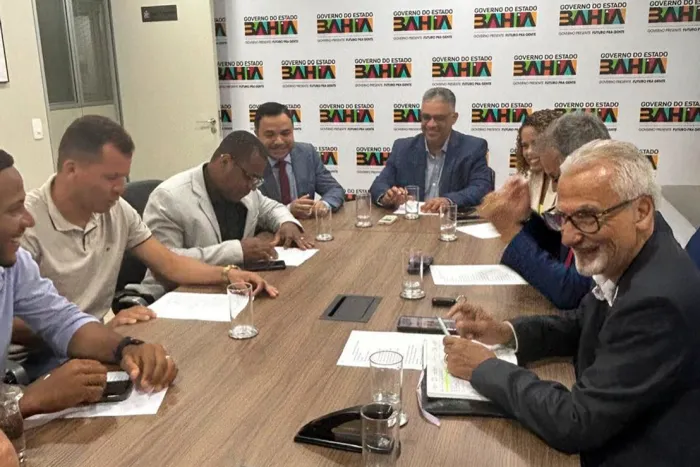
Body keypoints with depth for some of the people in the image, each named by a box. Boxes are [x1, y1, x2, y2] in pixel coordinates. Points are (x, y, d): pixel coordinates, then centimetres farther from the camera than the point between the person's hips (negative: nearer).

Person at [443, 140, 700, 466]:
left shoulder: (658, 300, -30)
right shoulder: (624, 258, -6)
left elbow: (575, 423, -26)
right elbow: (583, 325, 12)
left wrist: (484, 368, -16)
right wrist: (506, 332, -4)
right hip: (609, 440, 7)